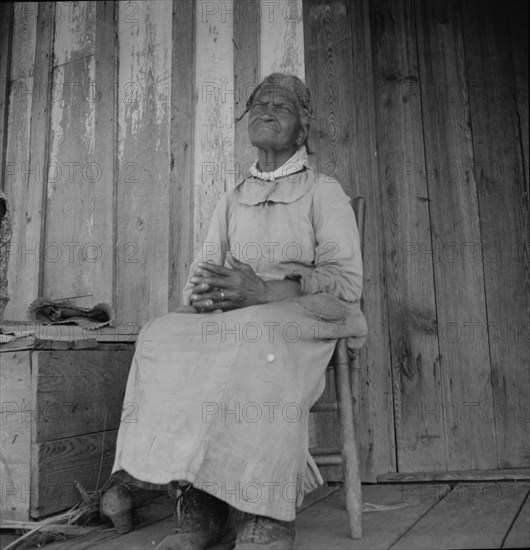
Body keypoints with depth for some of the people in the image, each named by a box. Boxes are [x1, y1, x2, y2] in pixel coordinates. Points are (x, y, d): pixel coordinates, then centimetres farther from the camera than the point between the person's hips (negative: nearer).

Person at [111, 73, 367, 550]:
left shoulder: (324, 192, 9)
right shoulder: (231, 201, 23)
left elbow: (347, 280, -4)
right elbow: (200, 272, 17)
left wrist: (264, 290, -18)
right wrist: (204, 292, -10)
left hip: (305, 316, -4)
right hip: (232, 317, 4)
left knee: (258, 337, -37)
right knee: (163, 337, -24)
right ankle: (200, 505, -22)